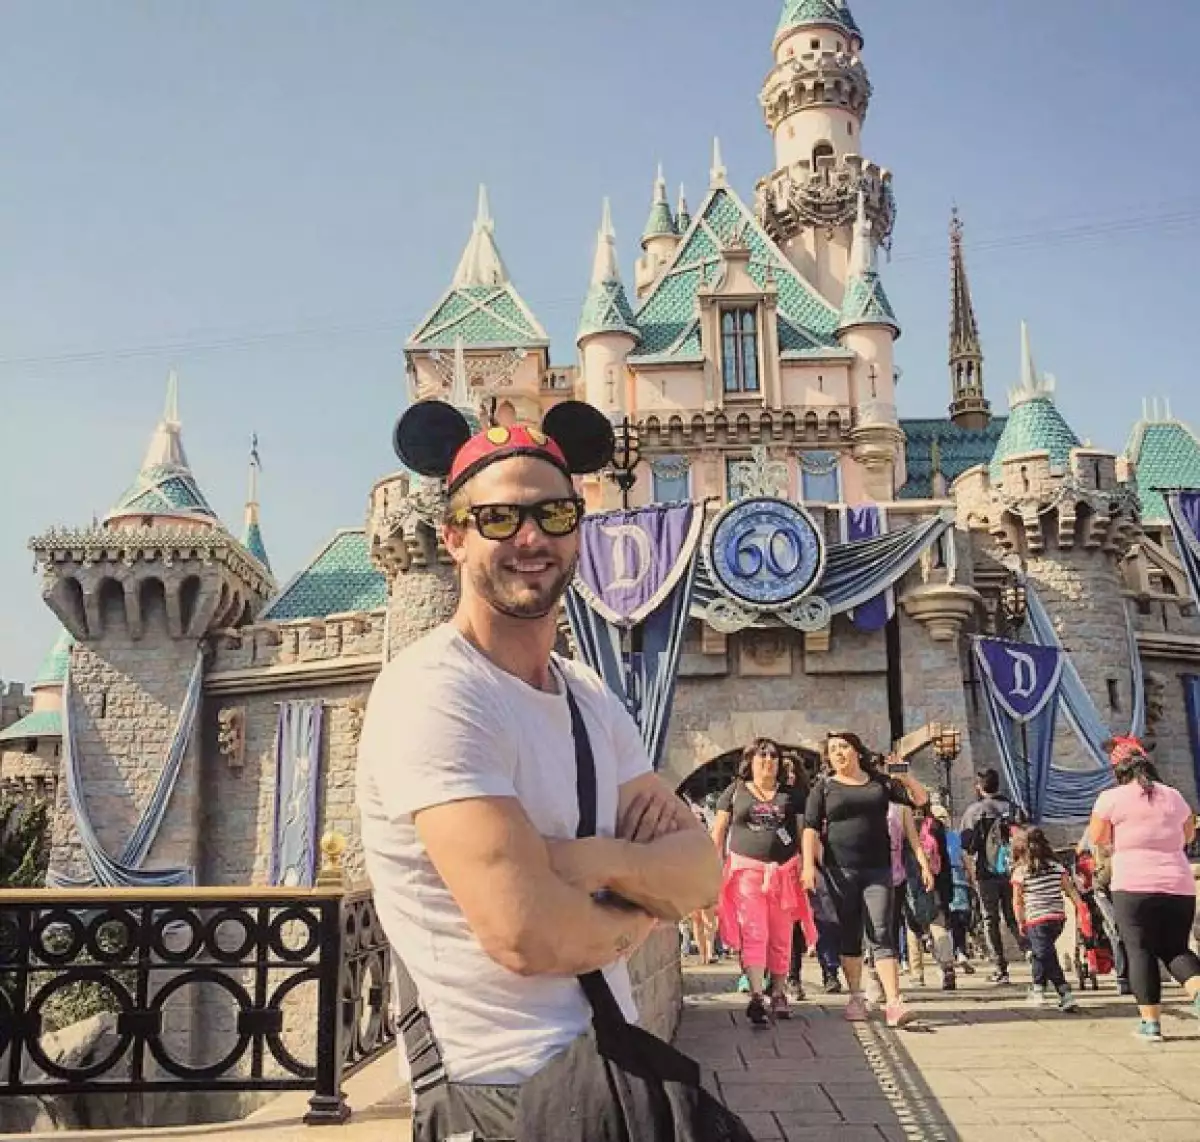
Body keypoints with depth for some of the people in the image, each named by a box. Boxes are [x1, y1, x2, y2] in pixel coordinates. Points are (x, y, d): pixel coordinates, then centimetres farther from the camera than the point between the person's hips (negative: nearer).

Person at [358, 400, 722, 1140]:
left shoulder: (591, 698, 6)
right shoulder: (433, 691, -21)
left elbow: (702, 872, -2)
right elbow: (527, 933, -29)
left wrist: (589, 861, -21)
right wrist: (638, 911, -9)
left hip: (615, 1070, 8)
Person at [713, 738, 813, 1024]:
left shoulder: (790, 795, 12)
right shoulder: (735, 792, 8)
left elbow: (802, 833, 11)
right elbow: (718, 832, 8)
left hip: (784, 871, 2)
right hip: (747, 869, -2)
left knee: (780, 937, 7)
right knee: (753, 933, -10)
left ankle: (777, 994, 19)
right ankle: (757, 996, -14)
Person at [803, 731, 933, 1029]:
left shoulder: (880, 782, 11)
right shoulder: (824, 788, 7)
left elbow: (921, 799, 12)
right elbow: (811, 828, 0)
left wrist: (905, 777, -6)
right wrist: (808, 865, -12)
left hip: (878, 870, 0)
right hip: (840, 871, 0)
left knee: (881, 934, -7)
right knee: (849, 935, 7)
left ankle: (893, 1004, -12)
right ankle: (856, 999, 18)